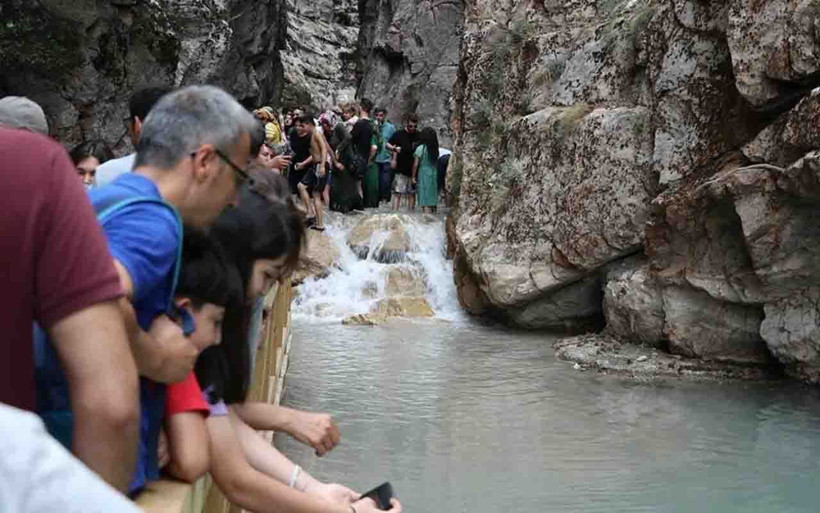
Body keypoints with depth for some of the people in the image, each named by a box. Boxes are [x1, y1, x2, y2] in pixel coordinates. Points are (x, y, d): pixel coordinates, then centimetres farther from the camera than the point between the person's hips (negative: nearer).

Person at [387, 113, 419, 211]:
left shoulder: (418, 136, 6)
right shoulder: (399, 134, -2)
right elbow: (387, 144, 4)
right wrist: (394, 148, -16)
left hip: (414, 170, 3)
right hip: (401, 170, -3)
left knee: (412, 194, 10)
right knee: (397, 193, -7)